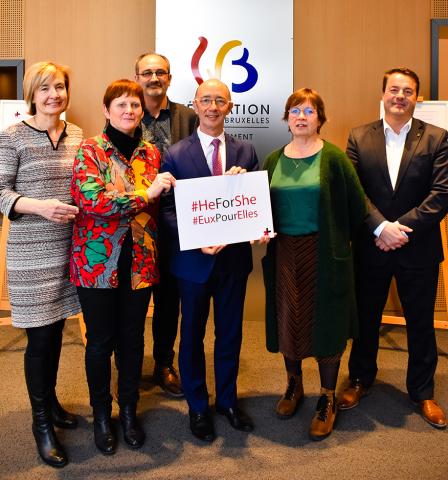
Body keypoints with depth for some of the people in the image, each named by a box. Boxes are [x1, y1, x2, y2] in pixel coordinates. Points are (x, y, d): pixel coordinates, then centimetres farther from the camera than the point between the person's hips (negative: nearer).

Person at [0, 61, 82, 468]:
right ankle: (42, 422, 20)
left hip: (70, 247, 5)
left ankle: (51, 400, 37)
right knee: (40, 336, 1)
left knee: (56, 329, 16)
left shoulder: (78, 136, 8)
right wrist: (39, 206, -24)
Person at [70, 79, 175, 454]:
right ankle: (101, 414, 30)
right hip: (98, 262, -4)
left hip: (140, 262, 4)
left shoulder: (152, 154, 8)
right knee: (101, 340, 10)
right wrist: (146, 193, -21)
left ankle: (129, 410, 33)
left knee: (133, 338, 14)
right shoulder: (90, 151, -7)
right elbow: (90, 200, -22)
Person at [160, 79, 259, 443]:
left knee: (230, 333, 16)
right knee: (193, 335, 12)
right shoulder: (175, 154, -4)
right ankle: (198, 406, 31)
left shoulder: (246, 152, 4)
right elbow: (168, 208, -8)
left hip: (234, 257, 3)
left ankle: (227, 400, 36)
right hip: (194, 258, -2)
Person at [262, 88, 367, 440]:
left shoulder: (333, 158, -6)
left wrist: (339, 240, -1)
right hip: (284, 253, 4)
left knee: (326, 322, 5)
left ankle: (328, 400, 23)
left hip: (324, 254, -3)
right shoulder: (274, 160, 6)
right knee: (288, 320, 12)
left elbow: (356, 206, -4)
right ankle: (294, 384, 36)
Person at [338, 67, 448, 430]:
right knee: (366, 319, 15)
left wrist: (401, 229, -17)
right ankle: (360, 380, 35)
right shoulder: (359, 138, 2)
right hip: (370, 247, 1)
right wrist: (381, 227, -18)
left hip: (419, 249, 0)